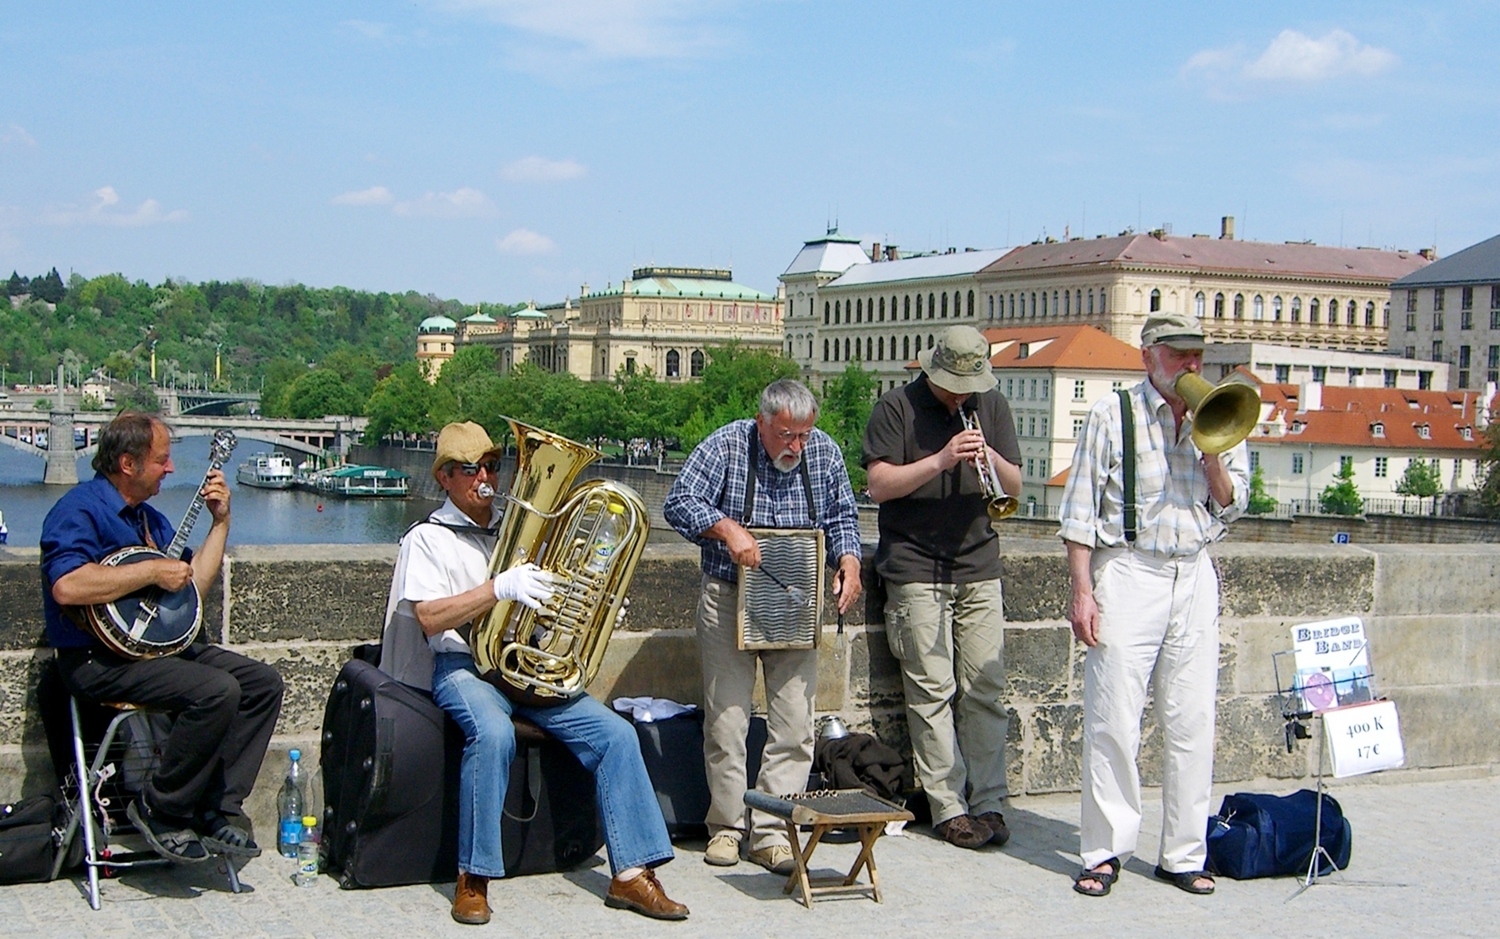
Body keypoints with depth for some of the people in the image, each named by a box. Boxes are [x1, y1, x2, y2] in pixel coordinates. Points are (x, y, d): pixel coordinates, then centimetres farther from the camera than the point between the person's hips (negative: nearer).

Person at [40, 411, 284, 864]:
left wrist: (220, 521, 12)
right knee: (216, 691, -29)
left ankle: (217, 808, -4)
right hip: (99, 658, -10)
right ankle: (159, 810, -11)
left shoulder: (148, 516, 18)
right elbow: (67, 586, -29)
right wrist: (153, 571, -22)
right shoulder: (80, 509, -11)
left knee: (263, 682, -3)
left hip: (162, 640, 10)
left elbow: (193, 586, 19)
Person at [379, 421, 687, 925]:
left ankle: (632, 874, -12)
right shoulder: (428, 538, 3)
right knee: (493, 733, -37)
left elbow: (552, 593, 27)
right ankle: (473, 879, -25)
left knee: (616, 734, -14)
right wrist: (500, 588, -22)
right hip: (464, 665, -5)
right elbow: (430, 618, -12)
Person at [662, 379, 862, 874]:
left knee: (794, 725, -2)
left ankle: (772, 833, 5)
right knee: (726, 720, 1)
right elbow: (679, 503, -14)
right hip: (728, 598, -2)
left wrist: (848, 560, -6)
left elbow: (841, 517, 12)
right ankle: (727, 825, 15)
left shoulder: (825, 452, 3)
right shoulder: (726, 446, -8)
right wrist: (727, 528, -28)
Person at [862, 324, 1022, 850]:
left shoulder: (992, 406, 12)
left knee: (985, 690, 1)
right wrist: (941, 460, -19)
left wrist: (990, 457, -12)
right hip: (916, 571, -4)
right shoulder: (896, 408, -1)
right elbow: (879, 485, -9)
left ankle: (988, 803, 8)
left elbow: (1014, 486, 9)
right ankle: (948, 808, 2)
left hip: (979, 570, 4)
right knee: (932, 693, -4)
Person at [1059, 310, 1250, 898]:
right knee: (1113, 722, -3)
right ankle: (1105, 853, 6)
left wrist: (1211, 447, -6)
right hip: (1128, 572, -4)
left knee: (1192, 724, 5)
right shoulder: (1112, 415, 0)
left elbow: (1232, 505, 9)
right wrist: (1082, 589, -9)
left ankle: (1183, 855, 14)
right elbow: (1080, 510, -2)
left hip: (1195, 579, 4)